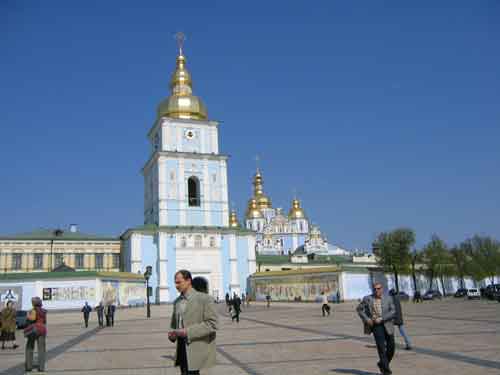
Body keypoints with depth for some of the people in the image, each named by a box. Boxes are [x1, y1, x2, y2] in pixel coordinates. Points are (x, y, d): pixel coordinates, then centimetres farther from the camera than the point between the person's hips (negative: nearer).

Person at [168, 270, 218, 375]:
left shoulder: (204, 298, -8)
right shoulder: (177, 302, 13)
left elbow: (212, 324, -15)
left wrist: (188, 331, -21)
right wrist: (172, 334, 2)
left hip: (196, 349, -6)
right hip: (181, 347, 7)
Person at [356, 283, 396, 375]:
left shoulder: (388, 298, 0)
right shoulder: (368, 298, -2)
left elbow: (393, 312, -6)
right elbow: (359, 309, 5)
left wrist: (381, 319, -17)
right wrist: (366, 319, -8)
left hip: (387, 325, 2)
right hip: (375, 325, -2)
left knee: (391, 347, 7)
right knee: (381, 346, -12)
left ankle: (382, 364, 30)